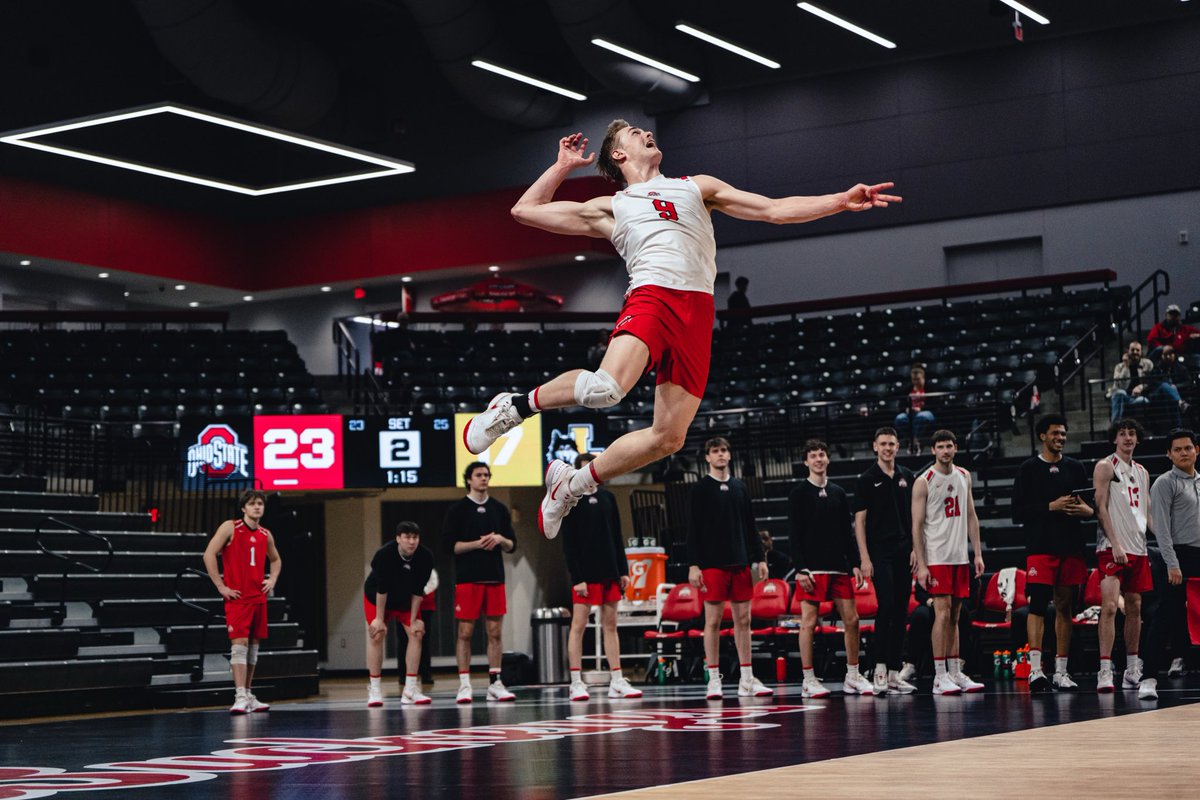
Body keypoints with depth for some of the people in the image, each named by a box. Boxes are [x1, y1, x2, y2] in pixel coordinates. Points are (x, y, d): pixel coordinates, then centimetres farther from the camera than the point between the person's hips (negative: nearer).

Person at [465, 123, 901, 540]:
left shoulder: (697, 186, 28)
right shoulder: (611, 208, 22)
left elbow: (773, 209, 21)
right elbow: (524, 210, 25)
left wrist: (840, 201, 10)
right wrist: (563, 166, 28)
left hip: (697, 313, 3)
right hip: (651, 295, -3)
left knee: (668, 437, -3)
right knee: (605, 388, -33)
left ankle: (573, 484, 14)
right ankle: (516, 405, -11)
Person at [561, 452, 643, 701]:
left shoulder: (607, 498, 13)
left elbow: (617, 538, 15)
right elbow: (568, 544, -7)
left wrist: (623, 570, 8)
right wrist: (577, 578, -14)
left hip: (609, 573, 5)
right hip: (585, 575, -5)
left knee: (610, 625, 7)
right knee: (578, 626, -4)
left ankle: (617, 681, 8)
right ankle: (576, 683, -2)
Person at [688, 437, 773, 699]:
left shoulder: (739, 487, 14)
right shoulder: (701, 489, 1)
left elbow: (750, 526, 16)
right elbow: (693, 529, -3)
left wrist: (759, 558, 10)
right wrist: (693, 565, -10)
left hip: (740, 563, 4)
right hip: (712, 564, -4)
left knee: (743, 620, 4)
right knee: (713, 620, -3)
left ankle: (747, 680, 8)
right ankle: (714, 680, 1)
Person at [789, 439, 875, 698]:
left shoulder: (838, 493, 15)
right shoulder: (799, 494, 0)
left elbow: (847, 533, 16)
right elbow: (795, 536, -6)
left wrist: (854, 564, 7)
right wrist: (800, 569, -14)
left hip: (838, 567, 5)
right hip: (812, 568, -5)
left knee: (851, 620, 3)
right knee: (809, 622, -3)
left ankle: (853, 677, 13)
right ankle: (808, 681, 2)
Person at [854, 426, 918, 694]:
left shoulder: (906, 476, 11)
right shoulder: (867, 479, -1)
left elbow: (913, 516, 15)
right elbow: (859, 521, -3)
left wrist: (915, 548, 5)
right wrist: (864, 558, -10)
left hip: (903, 551, 4)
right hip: (880, 552, -4)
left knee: (901, 611, 4)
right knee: (886, 606, -15)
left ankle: (895, 673, 8)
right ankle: (880, 669, -9)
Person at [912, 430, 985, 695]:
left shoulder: (964, 476, 11)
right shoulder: (923, 482, -7)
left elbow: (971, 517, 16)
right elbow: (917, 525, -9)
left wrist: (977, 553, 9)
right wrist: (921, 565, -14)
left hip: (960, 557, 6)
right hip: (936, 558, -6)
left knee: (955, 616, 9)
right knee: (942, 614, -10)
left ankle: (956, 673, 13)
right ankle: (939, 676, -7)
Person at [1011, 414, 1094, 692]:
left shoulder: (1075, 467, 14)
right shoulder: (1028, 469, 1)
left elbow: (1091, 504, 19)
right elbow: (1018, 513, -5)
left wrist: (1089, 511, -5)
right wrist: (1051, 507, -14)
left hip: (1072, 546, 4)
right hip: (1041, 546, -4)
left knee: (1065, 607, 6)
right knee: (1037, 605, -11)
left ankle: (1061, 671, 11)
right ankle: (1035, 669, -14)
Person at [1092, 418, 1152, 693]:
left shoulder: (1142, 472, 17)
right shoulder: (1105, 467, -3)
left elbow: (1148, 512, 21)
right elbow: (1101, 508, -10)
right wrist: (1115, 544, -17)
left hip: (1138, 548, 7)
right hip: (1112, 548, -7)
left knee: (1134, 607, 11)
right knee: (1109, 606, -15)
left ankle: (1132, 668, 20)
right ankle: (1105, 672, -18)